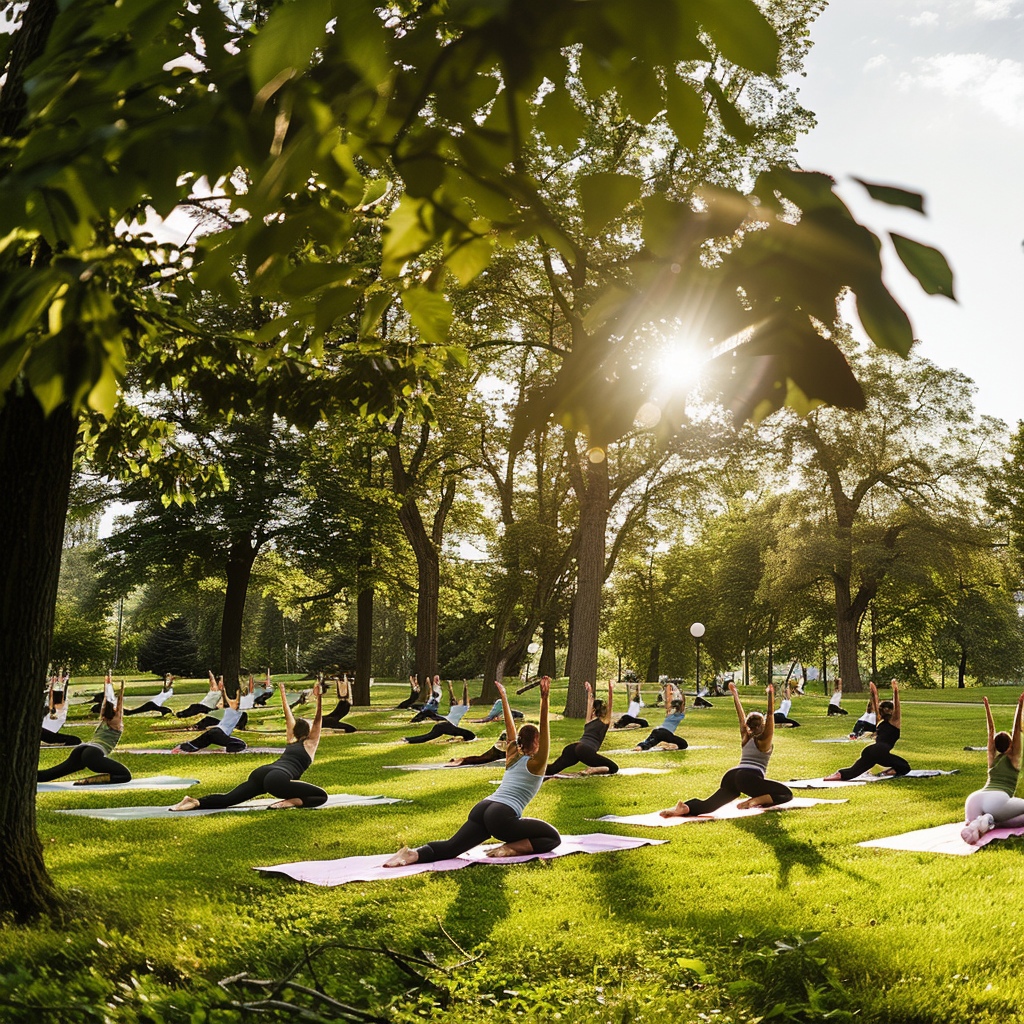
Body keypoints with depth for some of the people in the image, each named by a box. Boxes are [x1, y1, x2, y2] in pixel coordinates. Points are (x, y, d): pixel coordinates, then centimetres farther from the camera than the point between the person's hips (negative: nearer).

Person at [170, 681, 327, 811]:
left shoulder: (291, 741, 31)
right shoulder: (310, 744, 14)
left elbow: (289, 716, 38)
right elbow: (318, 721, 7)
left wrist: (283, 692, 47)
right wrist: (319, 698, -5)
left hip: (260, 772, 7)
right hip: (278, 779, -7)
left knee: (227, 799, 0)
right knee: (322, 796, -4)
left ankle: (195, 802, -21)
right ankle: (289, 802, -23)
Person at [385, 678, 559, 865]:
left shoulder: (513, 756, 23)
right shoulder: (536, 764, 5)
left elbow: (510, 728, 31)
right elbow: (544, 729, -6)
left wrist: (504, 698, 40)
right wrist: (544, 700, -19)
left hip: (482, 808, 7)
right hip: (503, 816, -7)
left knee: (450, 848, -1)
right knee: (553, 838, 6)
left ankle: (414, 855, -26)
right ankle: (511, 849, -12)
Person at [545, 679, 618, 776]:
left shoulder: (589, 720, 29)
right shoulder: (605, 722, 15)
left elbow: (590, 703, 41)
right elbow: (609, 704, 11)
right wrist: (610, 690, -1)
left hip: (572, 747, 6)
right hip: (586, 751, -5)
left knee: (552, 769, -7)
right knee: (613, 768, 3)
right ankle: (593, 770, -23)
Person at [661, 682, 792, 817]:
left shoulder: (745, 739, 25)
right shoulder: (765, 740, 10)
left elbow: (741, 717, 31)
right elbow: (770, 714, 5)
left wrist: (735, 694, 38)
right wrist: (771, 695, -2)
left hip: (730, 775, 6)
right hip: (751, 778, -6)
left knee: (708, 805, -5)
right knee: (787, 794, 4)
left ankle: (685, 807, -34)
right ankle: (757, 801, -20)